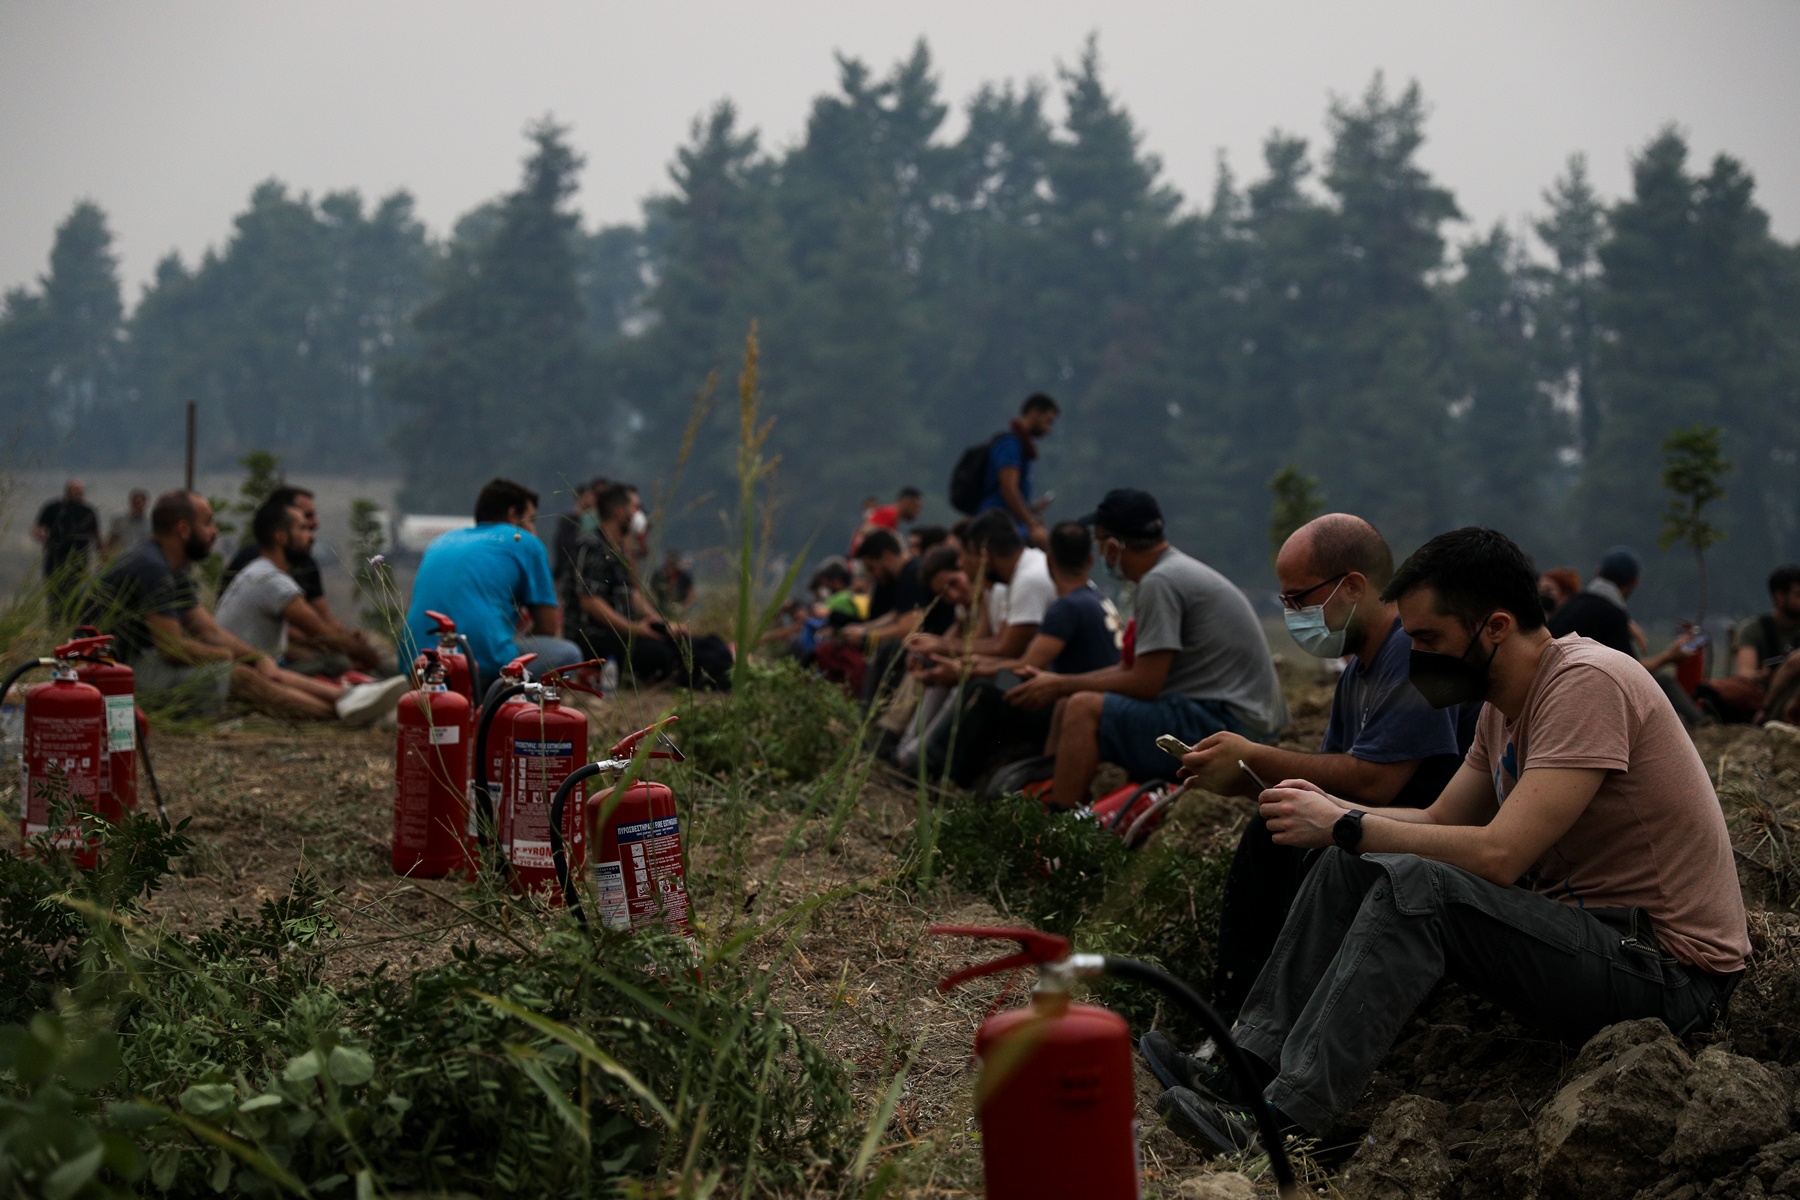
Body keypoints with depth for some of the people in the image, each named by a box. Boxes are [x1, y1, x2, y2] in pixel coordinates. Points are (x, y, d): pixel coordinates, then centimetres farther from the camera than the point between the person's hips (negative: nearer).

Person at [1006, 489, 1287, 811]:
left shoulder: (1160, 582, -16)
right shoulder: (1178, 570, 15)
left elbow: (1145, 684, -17)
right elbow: (1133, 669, 18)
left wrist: (1062, 686, -7)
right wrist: (1055, 682, 11)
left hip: (1227, 722, -11)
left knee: (1084, 709, -20)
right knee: (1070, 708, 13)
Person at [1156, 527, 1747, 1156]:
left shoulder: (1589, 681, -20)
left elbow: (1498, 855, -27)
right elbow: (1441, 822, 13)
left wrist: (1346, 826, -18)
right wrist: (1332, 811, -4)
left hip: (1670, 969, -10)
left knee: (1413, 885, -28)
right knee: (1349, 867, 2)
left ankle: (1275, 1128, -28)